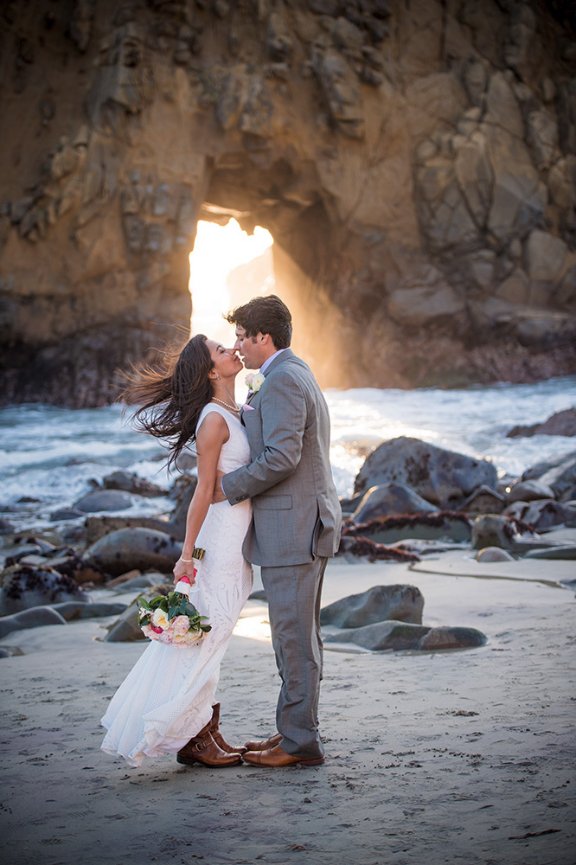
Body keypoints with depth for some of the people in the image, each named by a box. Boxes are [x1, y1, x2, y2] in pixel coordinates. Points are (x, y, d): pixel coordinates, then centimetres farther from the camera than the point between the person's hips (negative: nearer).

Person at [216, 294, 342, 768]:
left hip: (292, 528, -11)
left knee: (294, 635, -5)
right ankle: (296, 729, 23)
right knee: (299, 634, 15)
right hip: (304, 523, 11)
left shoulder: (282, 381, -15)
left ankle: (300, 742, 0)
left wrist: (230, 486, -13)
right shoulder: (298, 375, 19)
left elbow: (281, 457, -23)